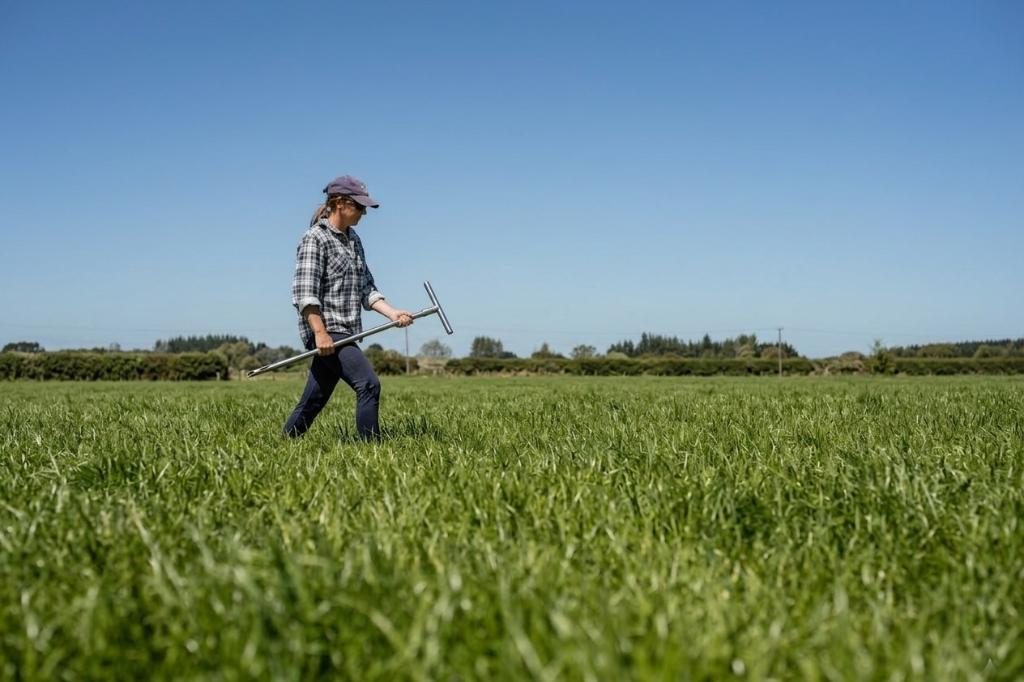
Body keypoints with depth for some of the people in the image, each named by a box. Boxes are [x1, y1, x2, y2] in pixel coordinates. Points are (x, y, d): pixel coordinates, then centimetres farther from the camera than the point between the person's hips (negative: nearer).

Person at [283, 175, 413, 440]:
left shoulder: (354, 240, 18)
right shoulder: (315, 238, -7)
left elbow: (366, 289, 17)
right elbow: (304, 291, -15)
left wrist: (393, 313, 2)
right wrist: (320, 333, -23)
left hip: (345, 333, 8)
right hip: (326, 331, -8)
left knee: (313, 402, 12)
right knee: (368, 384, -18)